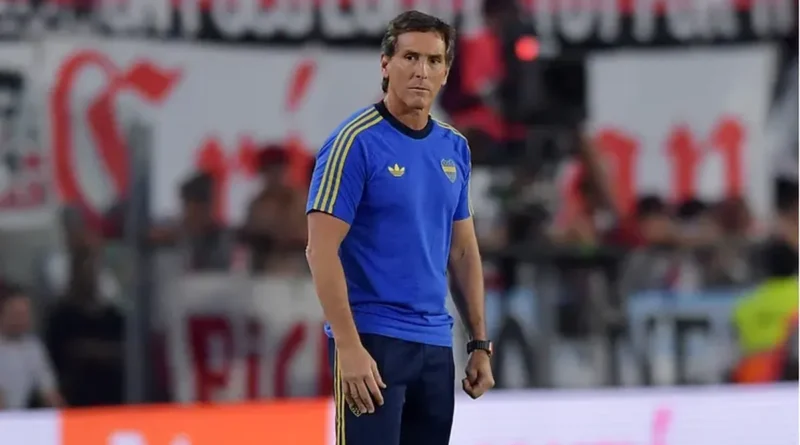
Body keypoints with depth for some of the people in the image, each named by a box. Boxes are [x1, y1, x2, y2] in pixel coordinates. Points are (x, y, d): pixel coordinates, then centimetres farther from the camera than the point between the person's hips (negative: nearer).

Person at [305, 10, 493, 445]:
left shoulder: (454, 148, 11)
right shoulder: (357, 141, -10)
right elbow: (321, 251, -14)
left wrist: (479, 344, 13)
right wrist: (349, 346, -21)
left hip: (436, 344, 7)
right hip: (373, 340, -7)